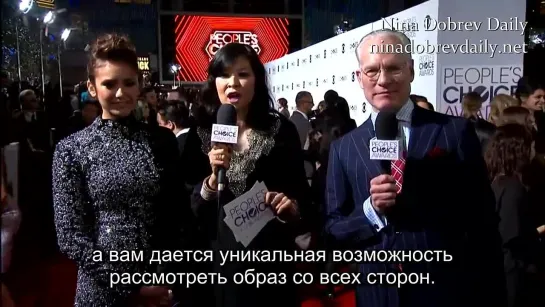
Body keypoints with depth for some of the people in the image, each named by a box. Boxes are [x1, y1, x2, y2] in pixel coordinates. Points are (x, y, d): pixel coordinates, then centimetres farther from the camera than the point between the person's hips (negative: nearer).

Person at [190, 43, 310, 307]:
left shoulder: (281, 130, -4)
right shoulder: (201, 135, -1)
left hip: (272, 258, -1)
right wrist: (214, 177, -19)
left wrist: (292, 208, -19)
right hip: (218, 260, 1)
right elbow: (193, 211, -3)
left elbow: (303, 196, 1)